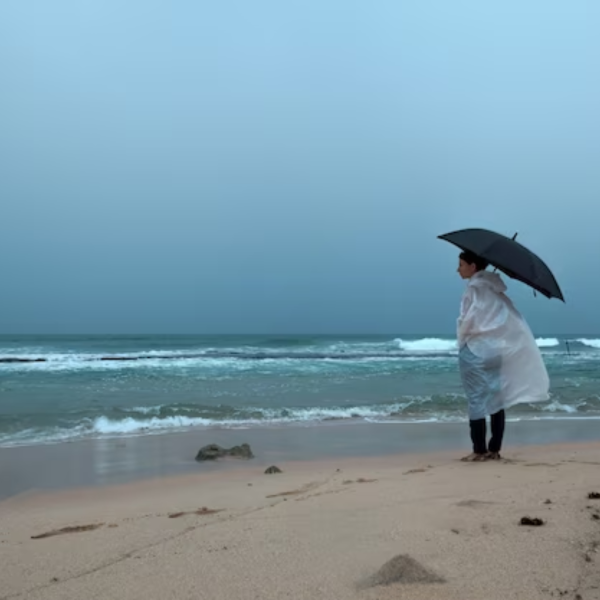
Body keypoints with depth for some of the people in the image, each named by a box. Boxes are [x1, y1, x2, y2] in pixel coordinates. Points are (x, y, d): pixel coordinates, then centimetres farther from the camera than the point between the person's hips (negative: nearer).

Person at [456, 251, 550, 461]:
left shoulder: (474, 288, -11)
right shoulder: (493, 288, 14)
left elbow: (468, 320, -15)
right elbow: (511, 320, 14)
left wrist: (462, 337, 0)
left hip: (475, 349, -8)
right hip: (495, 348, 8)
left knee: (477, 399, -3)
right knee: (496, 398, 9)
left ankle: (479, 450, -1)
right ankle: (494, 449, 12)